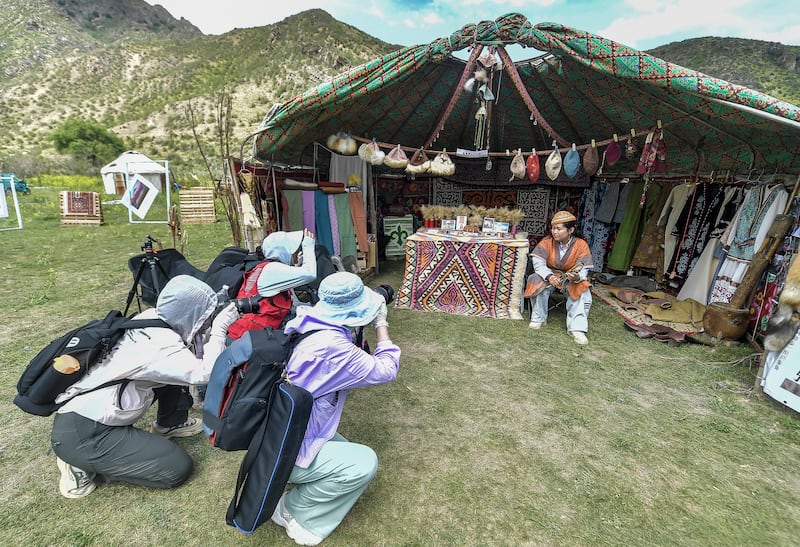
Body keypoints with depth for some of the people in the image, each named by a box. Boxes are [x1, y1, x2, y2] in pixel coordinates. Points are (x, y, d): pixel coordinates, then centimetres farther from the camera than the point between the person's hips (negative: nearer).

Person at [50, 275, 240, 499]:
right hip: (80, 435, -9)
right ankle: (84, 467, 2)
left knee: (178, 371, 8)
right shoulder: (160, 346, -28)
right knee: (179, 467, -8)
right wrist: (219, 329, -21)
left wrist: (213, 327, -5)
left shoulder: (150, 317, -5)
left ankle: (169, 424, 25)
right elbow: (206, 373, -30)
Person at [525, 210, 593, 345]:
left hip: (571, 279, 0)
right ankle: (538, 318, -14)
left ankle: (577, 328, -24)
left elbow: (584, 269, -16)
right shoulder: (547, 241, -14)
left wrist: (577, 277, -41)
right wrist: (549, 276, -36)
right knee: (539, 283, -31)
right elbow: (538, 262, -18)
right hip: (549, 274, 0)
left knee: (583, 292, -28)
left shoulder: (581, 245, -14)